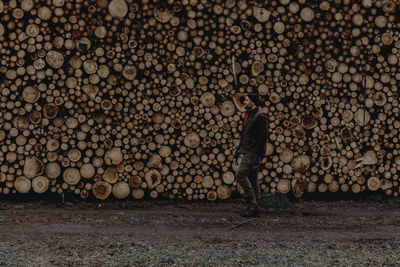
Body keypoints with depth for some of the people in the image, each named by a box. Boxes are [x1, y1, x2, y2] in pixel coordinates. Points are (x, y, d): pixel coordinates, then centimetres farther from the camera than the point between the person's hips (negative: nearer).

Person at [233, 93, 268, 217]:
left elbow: (263, 137, -18)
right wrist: (237, 152, 21)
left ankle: (251, 203, -11)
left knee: (240, 174, -15)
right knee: (252, 179, 8)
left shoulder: (260, 116, -11)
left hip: (253, 153, -10)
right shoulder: (249, 116, 19)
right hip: (247, 152, 10)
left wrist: (256, 154, -23)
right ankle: (255, 208, 9)